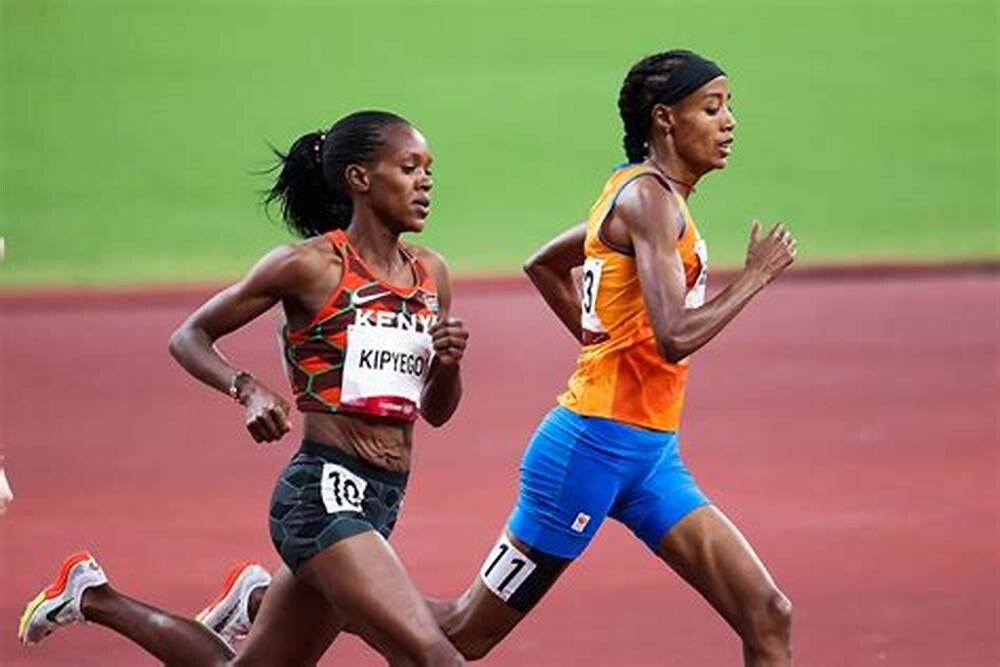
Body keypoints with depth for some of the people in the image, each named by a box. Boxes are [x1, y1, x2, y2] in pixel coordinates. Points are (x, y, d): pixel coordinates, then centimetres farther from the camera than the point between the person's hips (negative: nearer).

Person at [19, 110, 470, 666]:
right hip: (323, 494, -8)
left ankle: (95, 597, 37)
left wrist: (450, 363, -3)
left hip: (380, 504, 8)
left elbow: (436, 411, 18)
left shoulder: (431, 273, 9)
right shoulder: (309, 265, -7)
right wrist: (248, 390, -15)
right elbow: (190, 337, 3)